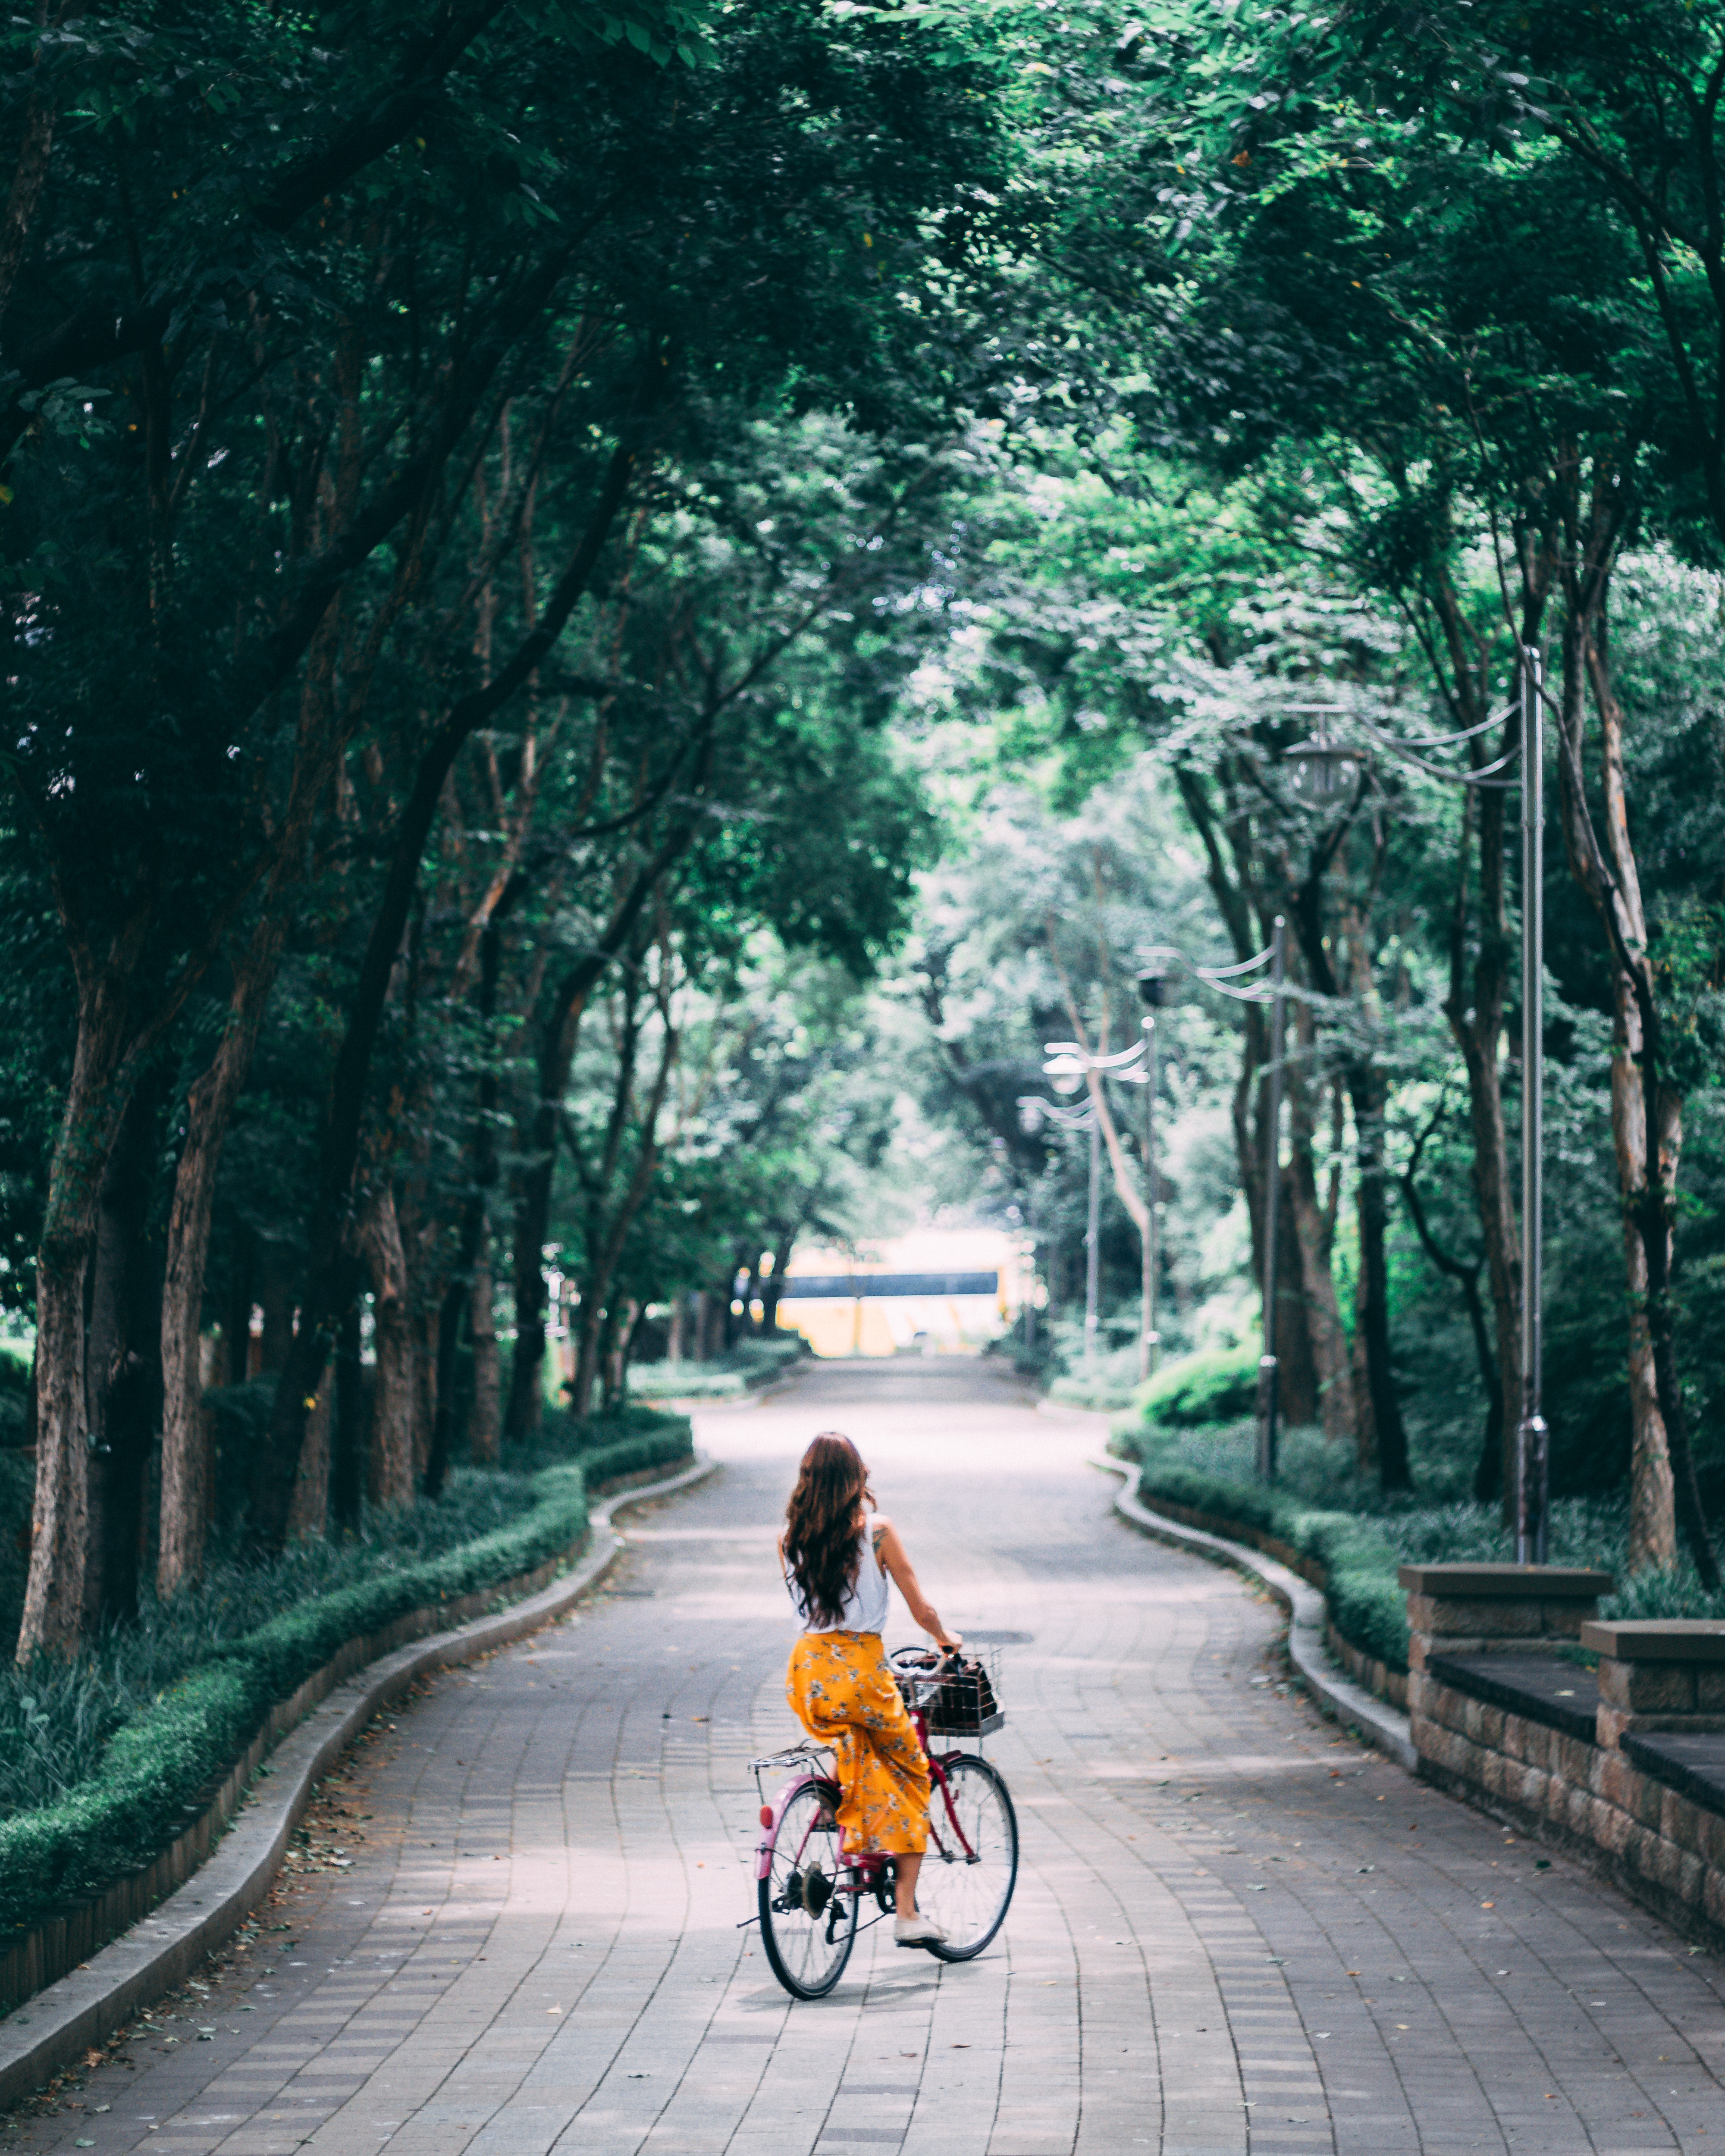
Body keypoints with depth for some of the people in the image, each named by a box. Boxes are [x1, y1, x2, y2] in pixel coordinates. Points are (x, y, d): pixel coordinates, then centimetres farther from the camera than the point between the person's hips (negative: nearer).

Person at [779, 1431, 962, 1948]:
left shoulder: (790, 1540, 4)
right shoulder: (876, 1532, -7)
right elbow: (921, 1610, 1)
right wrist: (946, 1639, 22)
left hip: (809, 1669, 4)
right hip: (861, 1671, -4)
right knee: (911, 1772, 15)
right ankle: (906, 1911, 10)